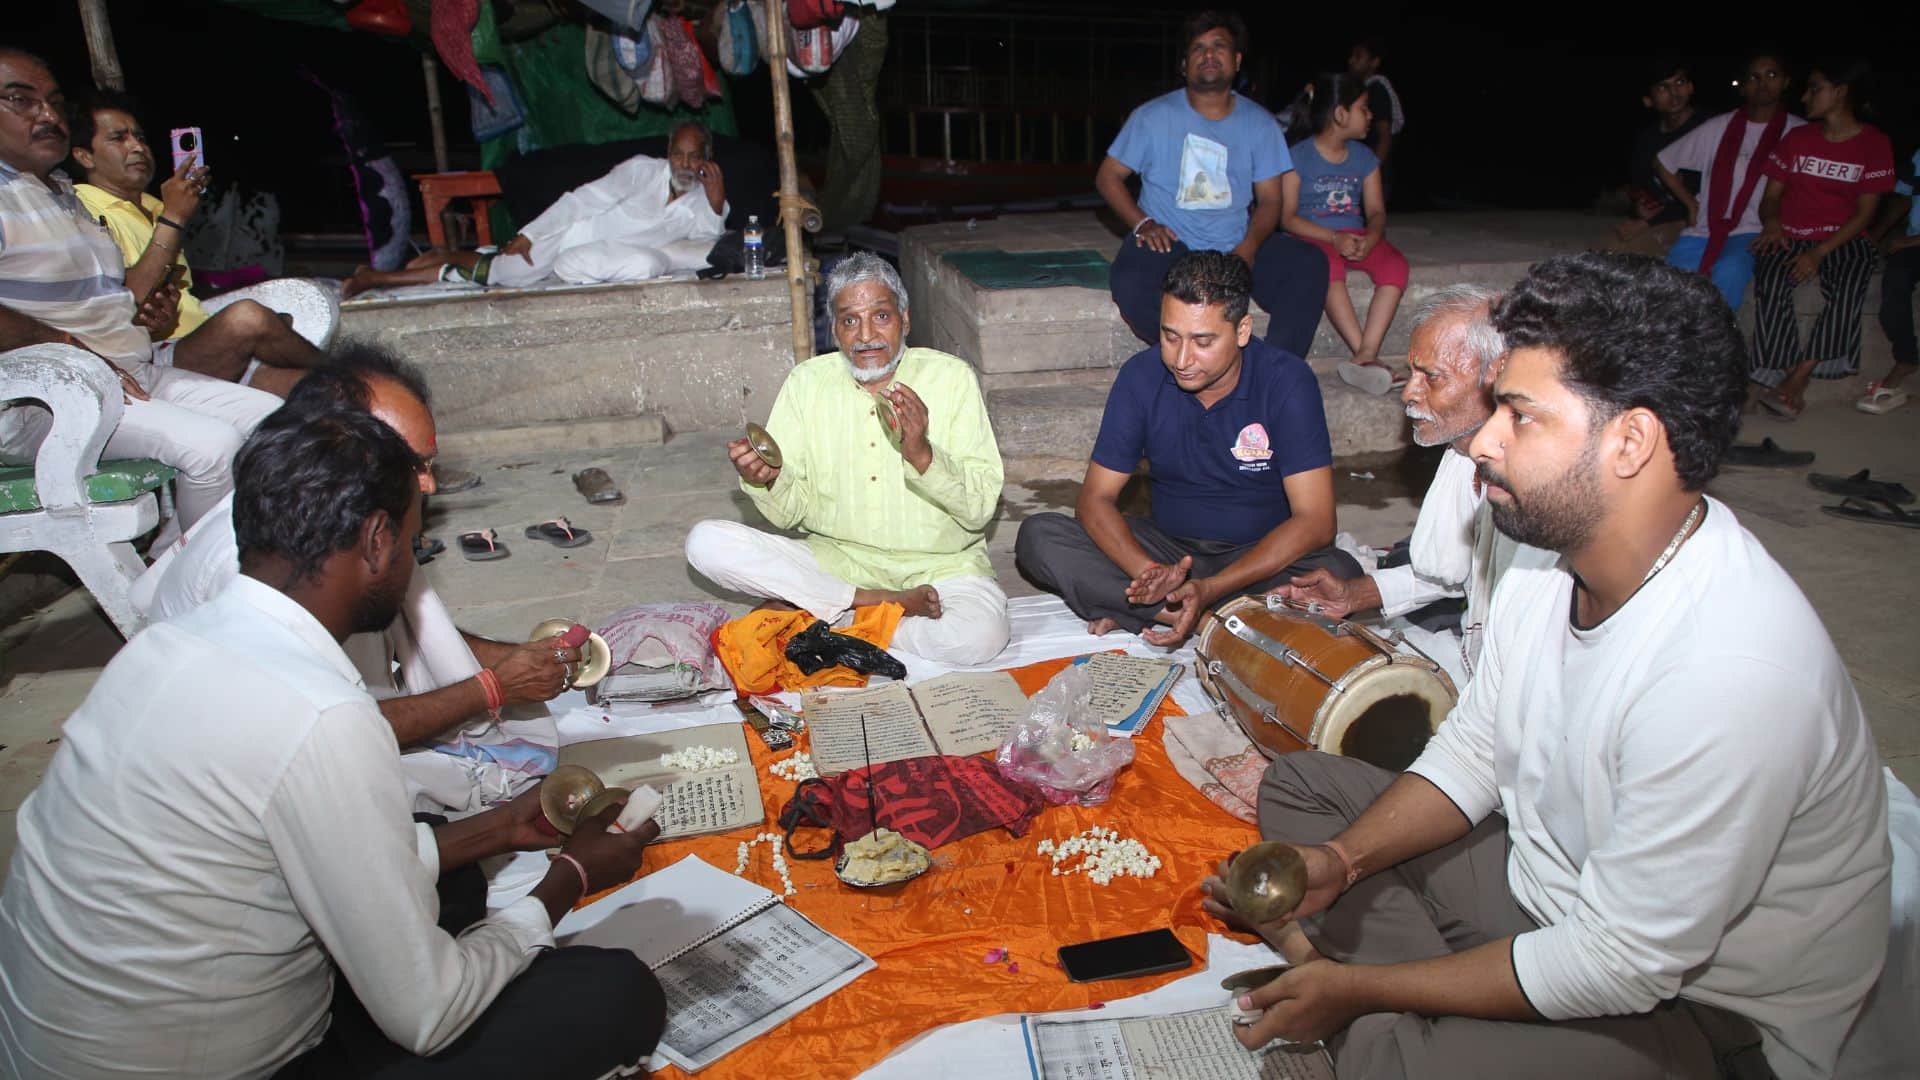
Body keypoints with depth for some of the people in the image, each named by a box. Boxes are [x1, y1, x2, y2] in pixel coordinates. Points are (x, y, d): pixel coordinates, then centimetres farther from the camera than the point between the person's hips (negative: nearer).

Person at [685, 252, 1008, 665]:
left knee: (981, 636, -34)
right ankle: (881, 602, -17)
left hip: (937, 565, -2)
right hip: (834, 559, 2)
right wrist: (766, 481, -22)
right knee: (706, 543, -18)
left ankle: (815, 610, -13)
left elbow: (980, 509, -11)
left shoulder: (950, 377, -5)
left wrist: (921, 455, -28)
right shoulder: (807, 381, 2)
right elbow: (789, 513, 0)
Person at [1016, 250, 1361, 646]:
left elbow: (1315, 521, -21)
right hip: (1170, 548, 2)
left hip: (1261, 555, -2)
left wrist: (1209, 590, -33)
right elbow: (1095, 499, -10)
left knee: (1340, 575, -34)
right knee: (1038, 537, -18)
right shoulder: (1141, 376, -10)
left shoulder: (1286, 381, -17)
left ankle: (1138, 614, -23)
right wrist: (1150, 573, -30)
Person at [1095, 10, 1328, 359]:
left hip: (1238, 244, 3)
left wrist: (1248, 248, -15)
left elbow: (1269, 200, 6)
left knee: (1308, 267, -22)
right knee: (1132, 287, -36)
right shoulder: (1153, 117, 0)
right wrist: (1142, 223, -14)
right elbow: (1108, 176, 4)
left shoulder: (1260, 123, 7)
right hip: (1169, 243, -2)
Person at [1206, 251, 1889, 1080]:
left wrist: (1359, 988, -19)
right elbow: (1472, 753, 6)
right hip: (1550, 879, 8)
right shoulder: (1550, 555, -7)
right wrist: (1339, 861, -9)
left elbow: (1621, 967, -27)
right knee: (1298, 785, 7)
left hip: (1694, 1006, -8)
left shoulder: (1731, 672, -34)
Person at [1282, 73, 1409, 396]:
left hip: (1355, 236, 5)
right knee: (1329, 264, -39)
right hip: (1312, 236, -5)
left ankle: (1366, 355, -37)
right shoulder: (1298, 157, -2)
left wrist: (1371, 238, -15)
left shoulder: (1364, 157, 14)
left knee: (1395, 264, -27)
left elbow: (1376, 211, 10)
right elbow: (1287, 216, -8)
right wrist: (1334, 238, -21)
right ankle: (1366, 356, -38)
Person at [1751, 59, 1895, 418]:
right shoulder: (1797, 138, 11)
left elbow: (1865, 212, -3)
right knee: (1770, 284, -33)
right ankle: (1792, 383, -32)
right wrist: (1771, 222, -13)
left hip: (1844, 239, -1)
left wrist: (1820, 253, -17)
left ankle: (1796, 381, -33)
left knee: (1847, 291, -35)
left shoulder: (1874, 143, 3)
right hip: (1791, 236, 2)